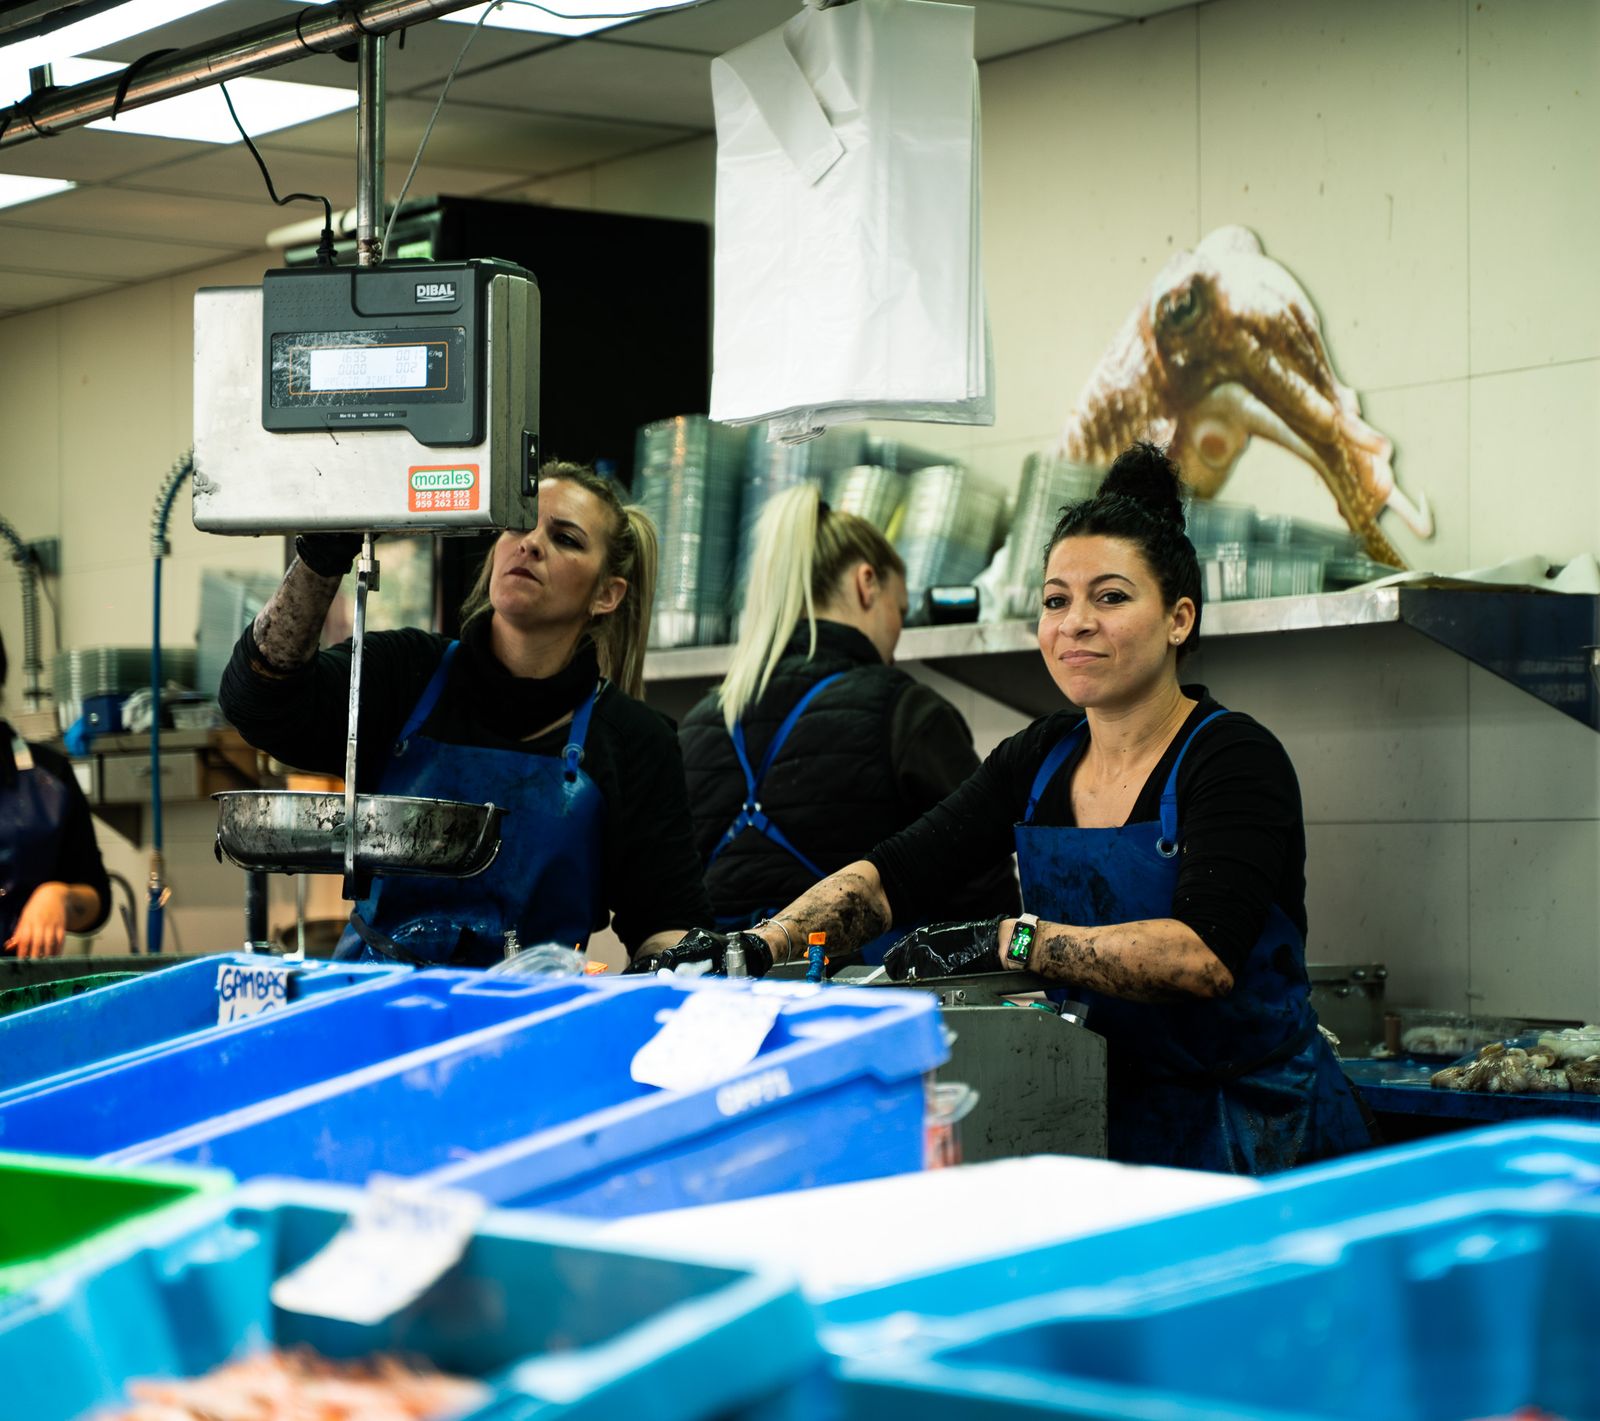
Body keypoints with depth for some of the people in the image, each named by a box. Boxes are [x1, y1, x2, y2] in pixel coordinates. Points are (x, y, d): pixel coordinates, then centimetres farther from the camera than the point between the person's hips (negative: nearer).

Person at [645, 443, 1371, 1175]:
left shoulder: (1233, 759, -11)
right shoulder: (1039, 759, 9)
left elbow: (1205, 955, -26)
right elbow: (890, 873, 2)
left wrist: (1009, 942, -31)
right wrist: (761, 945, -15)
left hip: (1259, 1130, -5)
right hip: (1114, 1114, 5)